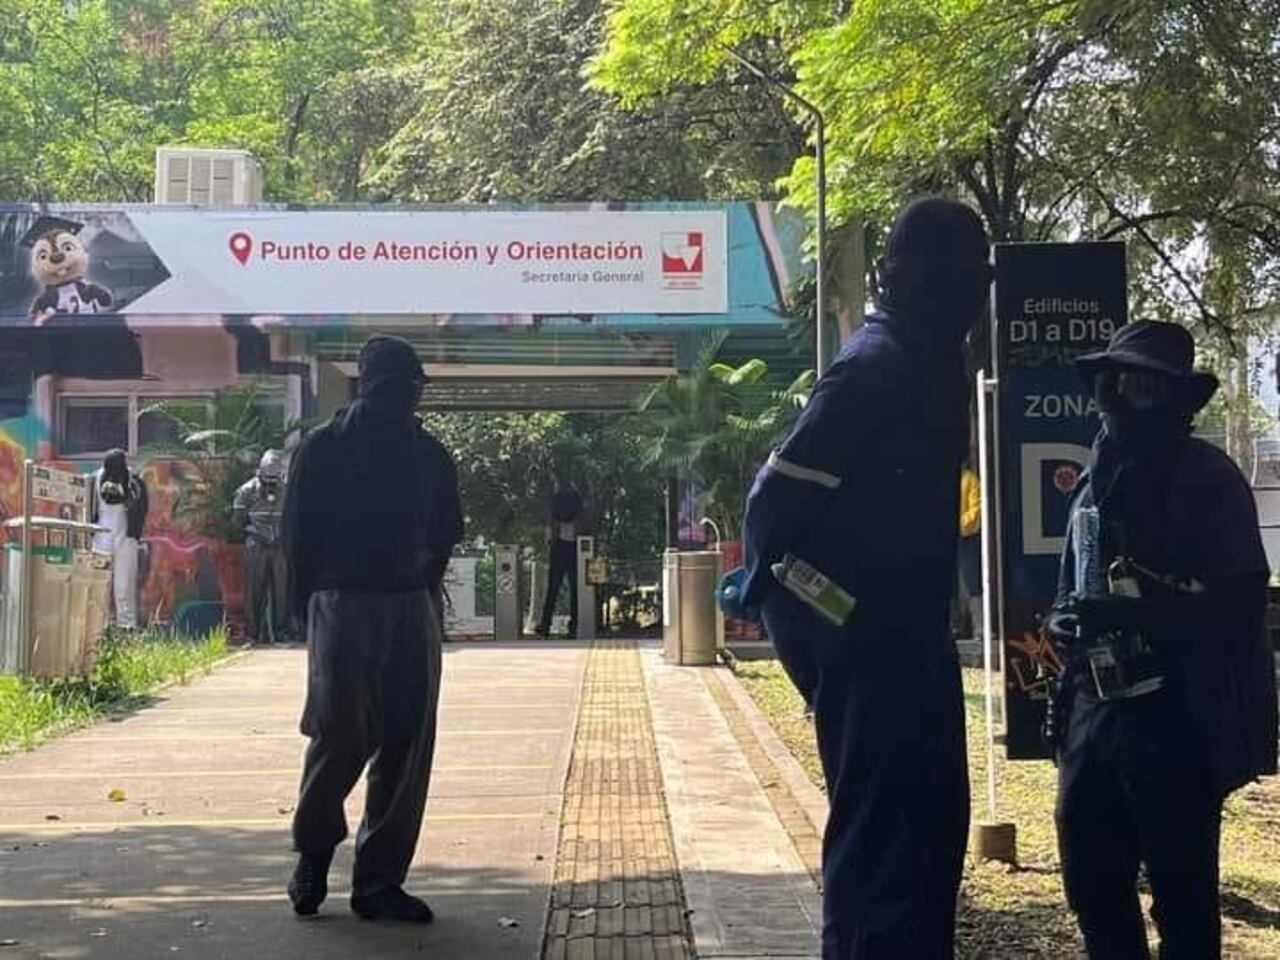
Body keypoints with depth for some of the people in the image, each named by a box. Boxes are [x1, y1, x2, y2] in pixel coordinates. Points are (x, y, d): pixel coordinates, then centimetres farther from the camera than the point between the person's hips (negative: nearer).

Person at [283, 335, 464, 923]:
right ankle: (312, 852, 15)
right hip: (343, 605, -4)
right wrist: (313, 609, -2)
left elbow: (446, 532, 20)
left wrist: (422, 590, 11)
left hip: (412, 612, 4)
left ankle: (380, 880, 8)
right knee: (341, 736, -11)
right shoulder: (322, 449, 0)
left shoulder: (429, 454, 12)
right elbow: (299, 535, 1)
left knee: (406, 747, 0)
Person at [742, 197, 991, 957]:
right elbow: (776, 500, -20)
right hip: (870, 645, -10)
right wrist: (829, 630, -15)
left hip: (908, 638, 10)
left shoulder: (923, 364, 13)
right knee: (882, 835, -4)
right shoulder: (878, 369, -17)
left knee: (929, 823, 16)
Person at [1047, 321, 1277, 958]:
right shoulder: (1097, 482, 15)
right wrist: (1063, 618, 5)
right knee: (1091, 881, 14)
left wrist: (1134, 615, -24)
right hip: (1097, 708, 7)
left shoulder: (1206, 477, -7)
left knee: (1181, 890, 0)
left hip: (1178, 718, -7)